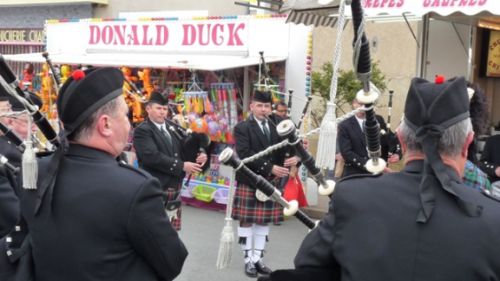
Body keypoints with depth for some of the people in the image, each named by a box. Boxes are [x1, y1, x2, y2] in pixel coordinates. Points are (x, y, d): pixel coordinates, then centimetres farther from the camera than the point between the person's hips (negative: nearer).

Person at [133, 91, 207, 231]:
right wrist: (182, 166, -23)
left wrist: (200, 155, -7)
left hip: (174, 187, 7)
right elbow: (152, 156, -22)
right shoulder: (142, 131, -9)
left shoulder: (173, 127, 13)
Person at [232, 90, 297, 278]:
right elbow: (244, 155, -18)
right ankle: (249, 259, 14)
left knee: (264, 221, 9)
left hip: (270, 183, 5)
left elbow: (283, 151, 9)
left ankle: (258, 259, 18)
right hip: (248, 182, -5)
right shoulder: (242, 128, -6)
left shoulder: (277, 128, 11)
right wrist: (269, 167, -23)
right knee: (247, 221, 2)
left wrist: (293, 158, -15)